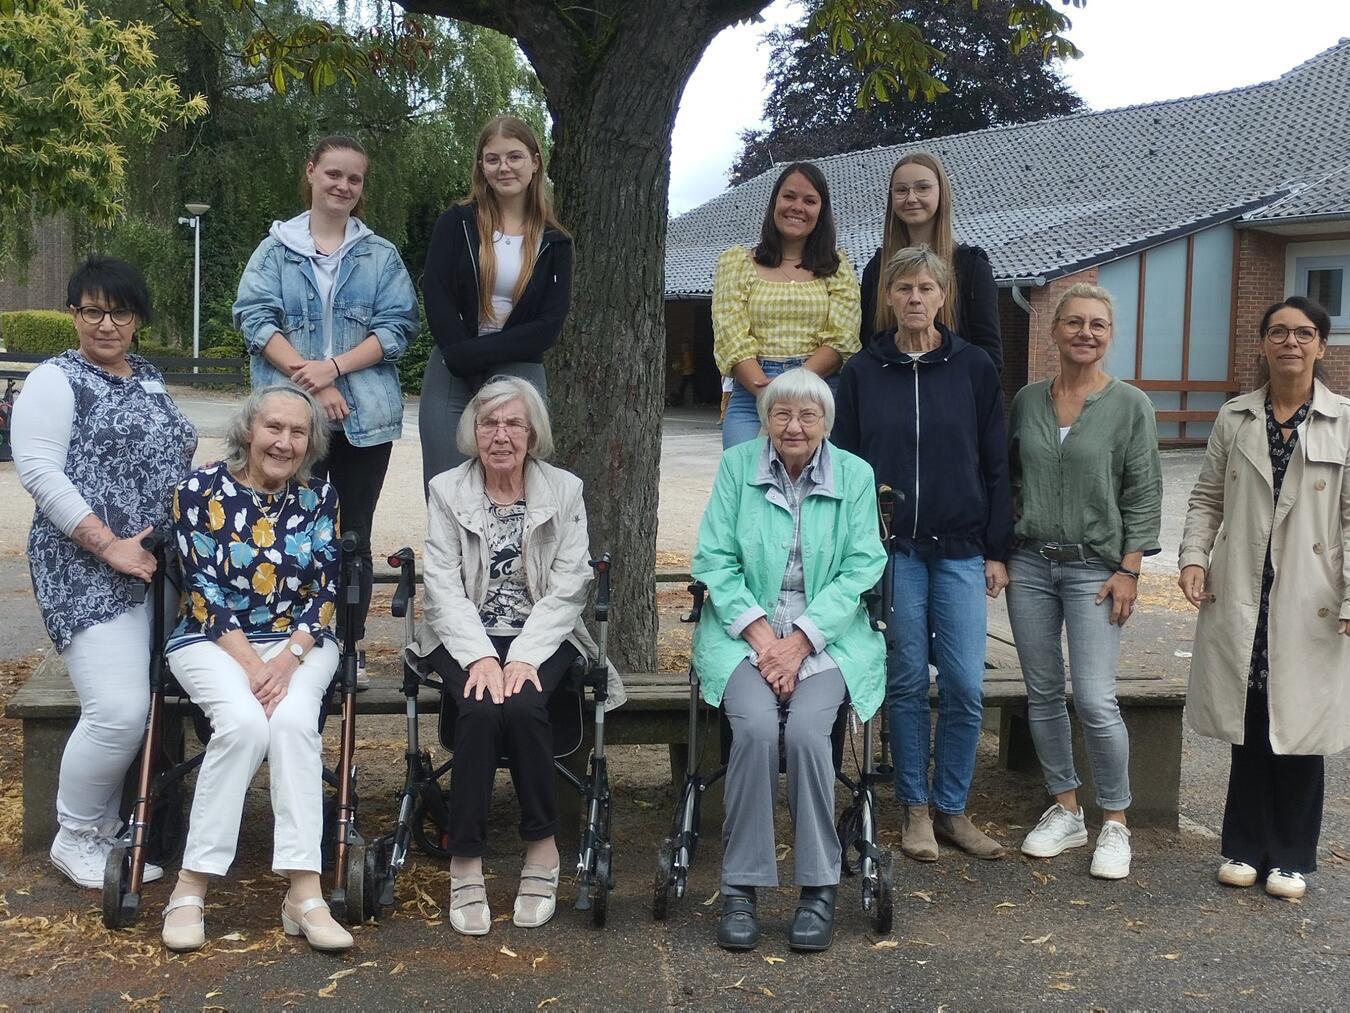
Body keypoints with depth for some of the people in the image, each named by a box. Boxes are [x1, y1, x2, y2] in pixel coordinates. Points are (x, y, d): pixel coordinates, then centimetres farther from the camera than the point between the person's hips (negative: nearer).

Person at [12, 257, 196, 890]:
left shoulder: (149, 379, 19)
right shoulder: (56, 380, -1)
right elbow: (38, 471, -11)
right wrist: (109, 546, -16)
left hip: (155, 570, 7)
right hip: (87, 573, -7)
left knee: (136, 708, -1)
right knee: (119, 710, -16)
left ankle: (105, 833, 13)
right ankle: (75, 838, 5)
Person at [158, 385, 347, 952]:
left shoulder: (320, 497, 2)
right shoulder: (201, 490, -4)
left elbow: (325, 594, -1)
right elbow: (203, 593, -8)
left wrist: (288, 658, -17)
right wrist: (252, 664, -18)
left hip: (300, 642, 2)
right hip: (213, 641, -1)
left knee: (293, 720, -30)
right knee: (243, 723, -31)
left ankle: (304, 892, -30)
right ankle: (191, 886, -21)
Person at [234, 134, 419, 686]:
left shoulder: (381, 255, 10)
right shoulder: (276, 249, 6)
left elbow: (397, 327, 0)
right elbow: (255, 316, -4)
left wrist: (334, 368, -13)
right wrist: (310, 382, -14)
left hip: (365, 414, 1)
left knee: (353, 536, 6)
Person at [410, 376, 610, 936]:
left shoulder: (564, 491, 3)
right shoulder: (446, 491, 3)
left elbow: (566, 589, -4)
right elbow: (443, 587, -4)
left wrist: (523, 658, -16)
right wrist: (480, 657, -18)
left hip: (542, 637, 0)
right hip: (466, 638, 0)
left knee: (522, 706, -30)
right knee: (481, 709, -30)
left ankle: (542, 847, -12)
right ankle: (465, 862, -20)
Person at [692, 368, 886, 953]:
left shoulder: (855, 476, 4)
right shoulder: (737, 466, 4)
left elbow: (861, 569, -2)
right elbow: (714, 560, 1)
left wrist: (799, 640, -13)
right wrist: (759, 630, -13)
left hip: (828, 637, 0)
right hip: (744, 633, 0)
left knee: (806, 729, -27)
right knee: (756, 726, -27)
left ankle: (818, 888, -12)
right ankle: (741, 888, -16)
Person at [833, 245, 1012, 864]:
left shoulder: (974, 369, 5)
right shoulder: (862, 373, 5)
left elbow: (996, 464, 6)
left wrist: (998, 550, 3)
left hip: (960, 548, 0)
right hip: (891, 548, 0)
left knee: (965, 686, -2)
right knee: (906, 682, 5)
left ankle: (951, 808, 13)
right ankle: (915, 809, 17)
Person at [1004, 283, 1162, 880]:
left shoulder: (1129, 405, -2)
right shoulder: (1027, 401, 7)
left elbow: (1142, 495, -3)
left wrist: (1129, 569, -8)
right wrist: (999, 551, 9)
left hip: (1094, 567, -4)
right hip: (1030, 565, 4)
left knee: (1095, 702, -9)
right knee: (1043, 694, 9)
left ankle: (1114, 822, 9)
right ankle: (1064, 811, 23)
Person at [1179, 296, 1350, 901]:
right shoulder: (1234, 419, 7)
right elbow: (1207, 497, 12)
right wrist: (1194, 556, -4)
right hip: (1240, 599, 2)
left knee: (1297, 729, 5)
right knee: (1248, 727, 8)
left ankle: (1291, 857, 20)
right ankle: (1246, 847, 22)